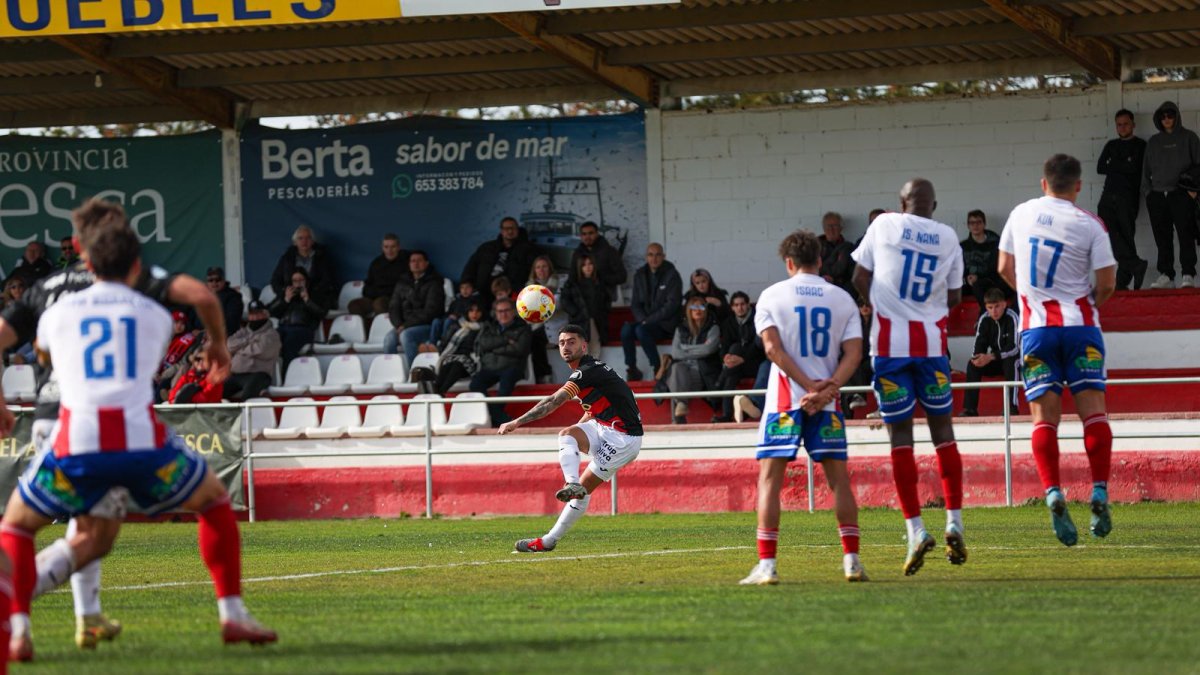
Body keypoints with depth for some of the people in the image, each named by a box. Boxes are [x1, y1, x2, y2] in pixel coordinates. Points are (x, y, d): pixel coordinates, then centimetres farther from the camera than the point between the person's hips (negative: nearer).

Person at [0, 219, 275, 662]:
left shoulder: (57, 313, 17)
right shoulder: (155, 315, 15)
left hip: (76, 444, 0)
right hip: (142, 440, 0)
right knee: (214, 502, 26)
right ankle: (233, 616, 19)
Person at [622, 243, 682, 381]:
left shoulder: (672, 275, -6)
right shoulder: (640, 275, 10)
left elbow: (672, 305, -12)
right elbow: (635, 304, 12)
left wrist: (650, 320, -17)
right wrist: (642, 319, -9)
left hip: (666, 324, -5)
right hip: (645, 321, 5)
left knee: (641, 330, -33)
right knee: (626, 329, -25)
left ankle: (657, 368, -22)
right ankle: (631, 369, -17)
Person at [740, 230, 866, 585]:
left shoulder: (772, 296, 3)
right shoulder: (842, 299, 8)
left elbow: (773, 348, -8)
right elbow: (853, 352, -2)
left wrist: (810, 386, -11)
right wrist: (828, 389, -12)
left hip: (785, 398, -2)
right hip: (828, 402, 2)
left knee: (770, 478, 0)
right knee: (838, 477, 9)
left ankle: (766, 564, -7)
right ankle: (852, 560, 4)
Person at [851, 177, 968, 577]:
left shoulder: (884, 226, 0)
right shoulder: (949, 239, 5)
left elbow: (860, 278, 7)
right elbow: (955, 297, 11)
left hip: (890, 341, -2)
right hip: (932, 340, 2)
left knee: (899, 433, 0)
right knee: (942, 427, 11)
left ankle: (915, 529, -7)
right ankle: (954, 521, 2)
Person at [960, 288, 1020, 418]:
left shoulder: (1011, 318, -22)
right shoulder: (984, 319, -7)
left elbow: (1015, 347, -28)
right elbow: (979, 346, -6)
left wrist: (991, 357, -38)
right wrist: (977, 357, -31)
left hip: (1013, 360, -5)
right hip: (995, 362, 5)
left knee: (1010, 362, -36)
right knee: (972, 365, -18)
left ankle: (1012, 406, -37)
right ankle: (970, 408, -20)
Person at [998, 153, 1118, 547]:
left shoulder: (1021, 215, 6)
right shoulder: (1089, 225, -5)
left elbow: (1005, 268, 15)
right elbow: (1107, 283, -5)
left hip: (1036, 327, 2)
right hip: (1080, 324, -2)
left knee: (1044, 415, -1)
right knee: (1092, 408, 2)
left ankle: (1053, 493, -17)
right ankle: (1100, 494, -6)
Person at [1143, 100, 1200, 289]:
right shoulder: (1153, 142, 16)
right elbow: (1146, 169, 19)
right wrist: (1148, 190, 7)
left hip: (1181, 195, -4)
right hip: (1157, 196, 4)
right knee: (1162, 238, 2)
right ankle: (1166, 275, 5)